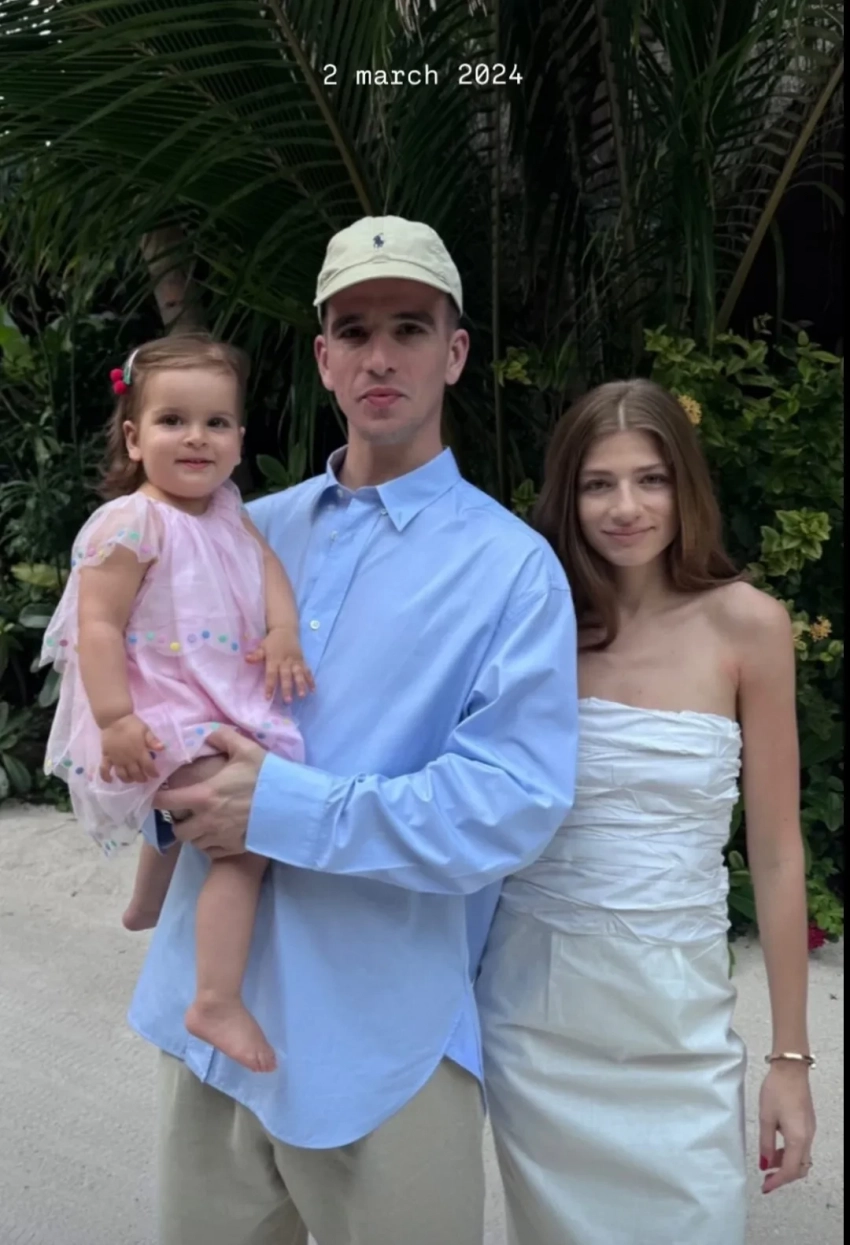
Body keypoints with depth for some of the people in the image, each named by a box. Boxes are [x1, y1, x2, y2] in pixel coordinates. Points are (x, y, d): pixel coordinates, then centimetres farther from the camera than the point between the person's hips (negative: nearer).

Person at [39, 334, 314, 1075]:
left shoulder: (228, 509, 7)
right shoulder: (133, 523, -18)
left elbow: (266, 563, 1)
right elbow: (98, 625, -21)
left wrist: (284, 631, -19)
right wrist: (114, 718, -30)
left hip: (225, 706, 10)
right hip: (163, 719, -9)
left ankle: (147, 906, 64)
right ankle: (218, 1002, -17)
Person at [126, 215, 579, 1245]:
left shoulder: (512, 567, -10)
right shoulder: (253, 531, 7)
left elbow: (514, 804, -18)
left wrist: (286, 810, -21)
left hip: (385, 1040, -4)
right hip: (209, 1007, 5)